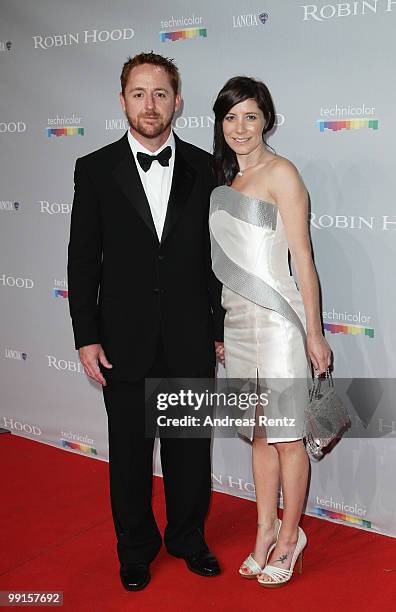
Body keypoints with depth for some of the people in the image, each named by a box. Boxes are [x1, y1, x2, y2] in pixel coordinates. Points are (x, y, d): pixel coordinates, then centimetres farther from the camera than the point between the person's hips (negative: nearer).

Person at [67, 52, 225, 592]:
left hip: (190, 340, 1)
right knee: (129, 451, 13)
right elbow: (83, 259, -2)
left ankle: (188, 537, 36)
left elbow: (218, 255, 4)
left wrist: (222, 328, 4)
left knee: (190, 447, 14)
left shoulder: (204, 169, 1)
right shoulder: (95, 169, -2)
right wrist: (86, 337, -5)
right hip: (125, 340, 0)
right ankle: (137, 546, 33)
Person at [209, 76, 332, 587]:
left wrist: (313, 333, -11)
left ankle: (289, 537, 20)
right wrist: (218, 325, 17)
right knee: (258, 432, 15)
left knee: (285, 435, 4)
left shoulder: (280, 173, -7)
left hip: (277, 317, -7)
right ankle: (265, 530, 27)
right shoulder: (226, 178, 13)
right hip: (236, 318, 7)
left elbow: (302, 257, -10)